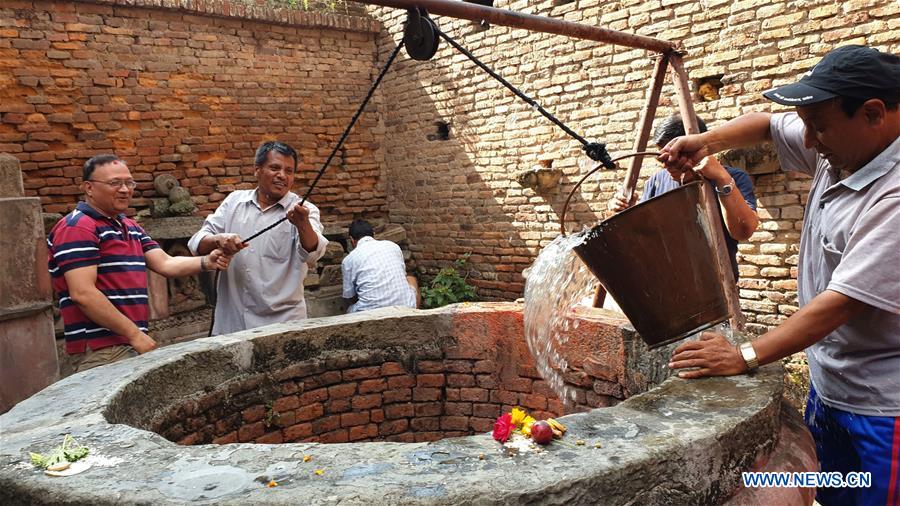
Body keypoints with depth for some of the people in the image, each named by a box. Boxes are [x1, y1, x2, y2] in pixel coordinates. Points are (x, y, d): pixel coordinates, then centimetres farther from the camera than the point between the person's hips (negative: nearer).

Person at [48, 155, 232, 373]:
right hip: (101, 350, -8)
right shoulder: (77, 228, -12)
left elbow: (165, 263, 5)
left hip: (130, 344, 9)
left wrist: (206, 262, -14)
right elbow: (83, 294, -20)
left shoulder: (131, 227, 16)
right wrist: (135, 334, -18)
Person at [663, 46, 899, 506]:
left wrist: (745, 357, -26)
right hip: (826, 383, 8)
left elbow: (842, 302, -29)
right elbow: (767, 124, 14)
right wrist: (706, 142, -5)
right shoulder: (838, 148, -1)